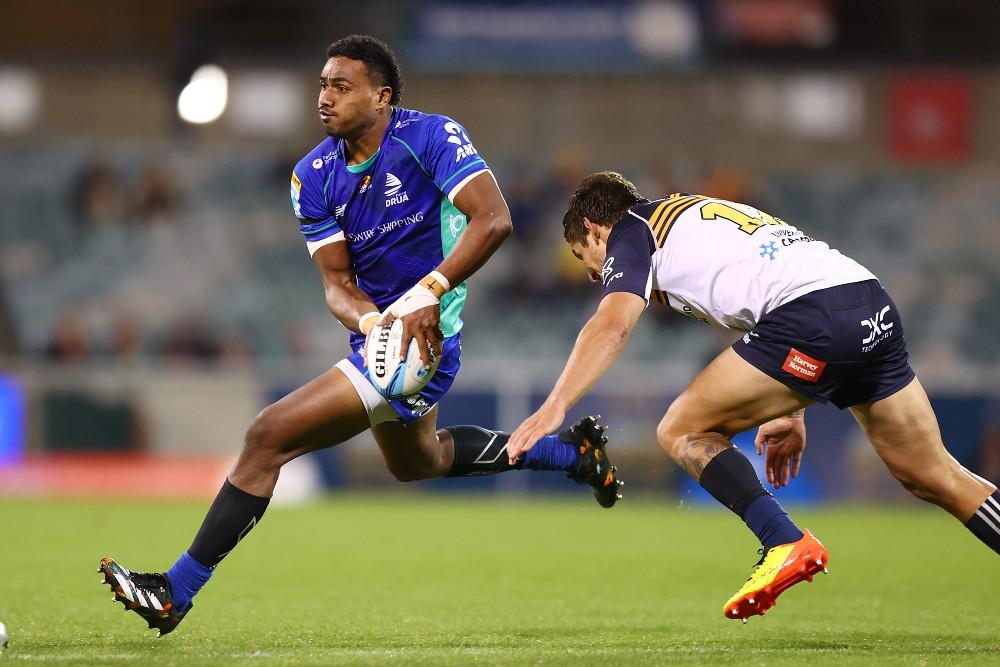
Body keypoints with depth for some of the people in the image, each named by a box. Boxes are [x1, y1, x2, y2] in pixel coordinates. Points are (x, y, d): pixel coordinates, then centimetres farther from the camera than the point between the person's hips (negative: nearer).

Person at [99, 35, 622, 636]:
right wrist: (371, 321, -26)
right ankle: (572, 452, 51)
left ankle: (175, 593, -11)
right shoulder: (314, 176, 0)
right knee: (417, 462, 34)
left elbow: (493, 219, -26)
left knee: (270, 435, -17)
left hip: (426, 340, -9)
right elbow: (337, 283, -3)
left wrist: (428, 293, -35)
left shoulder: (431, 137, -17)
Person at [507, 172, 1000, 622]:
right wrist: (791, 414, 35)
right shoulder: (702, 214, 34)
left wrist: (553, 408, -17)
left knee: (682, 432, 3)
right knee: (934, 478, 16)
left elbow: (612, 326, -9)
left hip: (813, 320, -8)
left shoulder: (629, 233, 10)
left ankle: (786, 543, -10)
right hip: (875, 307, 8)